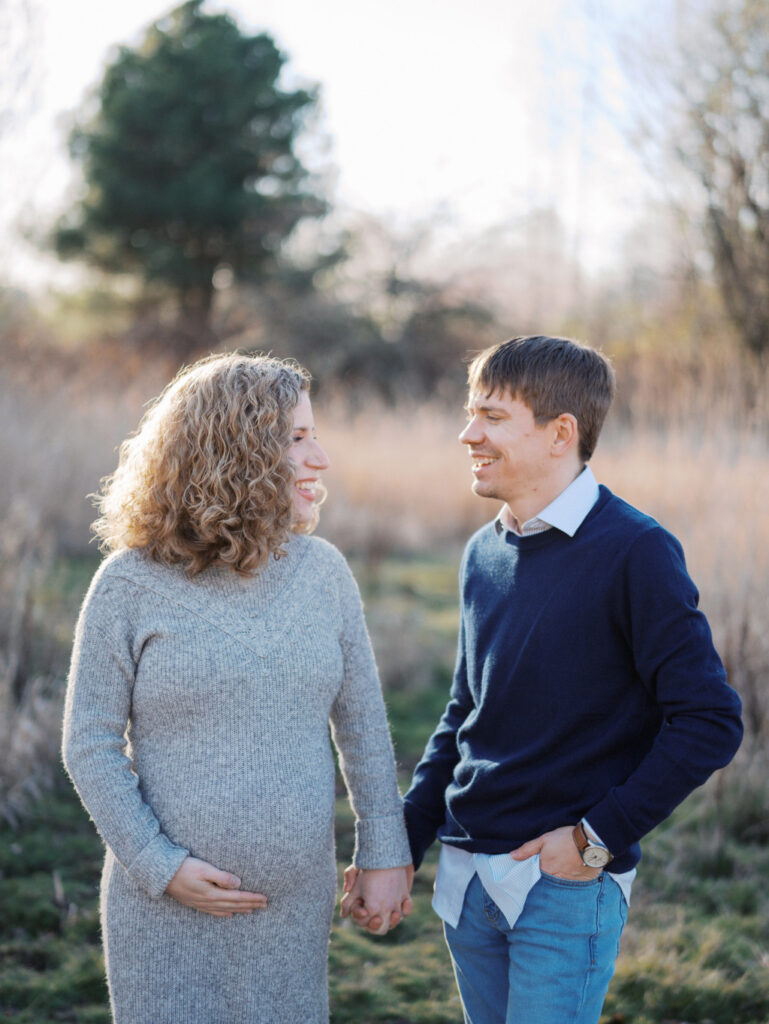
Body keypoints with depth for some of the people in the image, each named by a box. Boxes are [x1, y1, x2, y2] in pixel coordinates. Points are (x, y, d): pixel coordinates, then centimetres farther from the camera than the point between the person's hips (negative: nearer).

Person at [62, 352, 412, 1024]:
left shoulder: (323, 571, 2)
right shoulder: (131, 584, -8)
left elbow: (362, 722, 8)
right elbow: (91, 743, -5)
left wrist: (385, 852, 7)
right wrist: (159, 864, -11)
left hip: (296, 900, 3)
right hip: (166, 902, -3)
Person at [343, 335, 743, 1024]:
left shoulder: (635, 552, -13)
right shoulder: (484, 553, 8)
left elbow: (709, 722, -15)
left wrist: (599, 835, -15)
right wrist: (399, 846, 11)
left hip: (568, 884, -6)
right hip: (468, 879, 6)